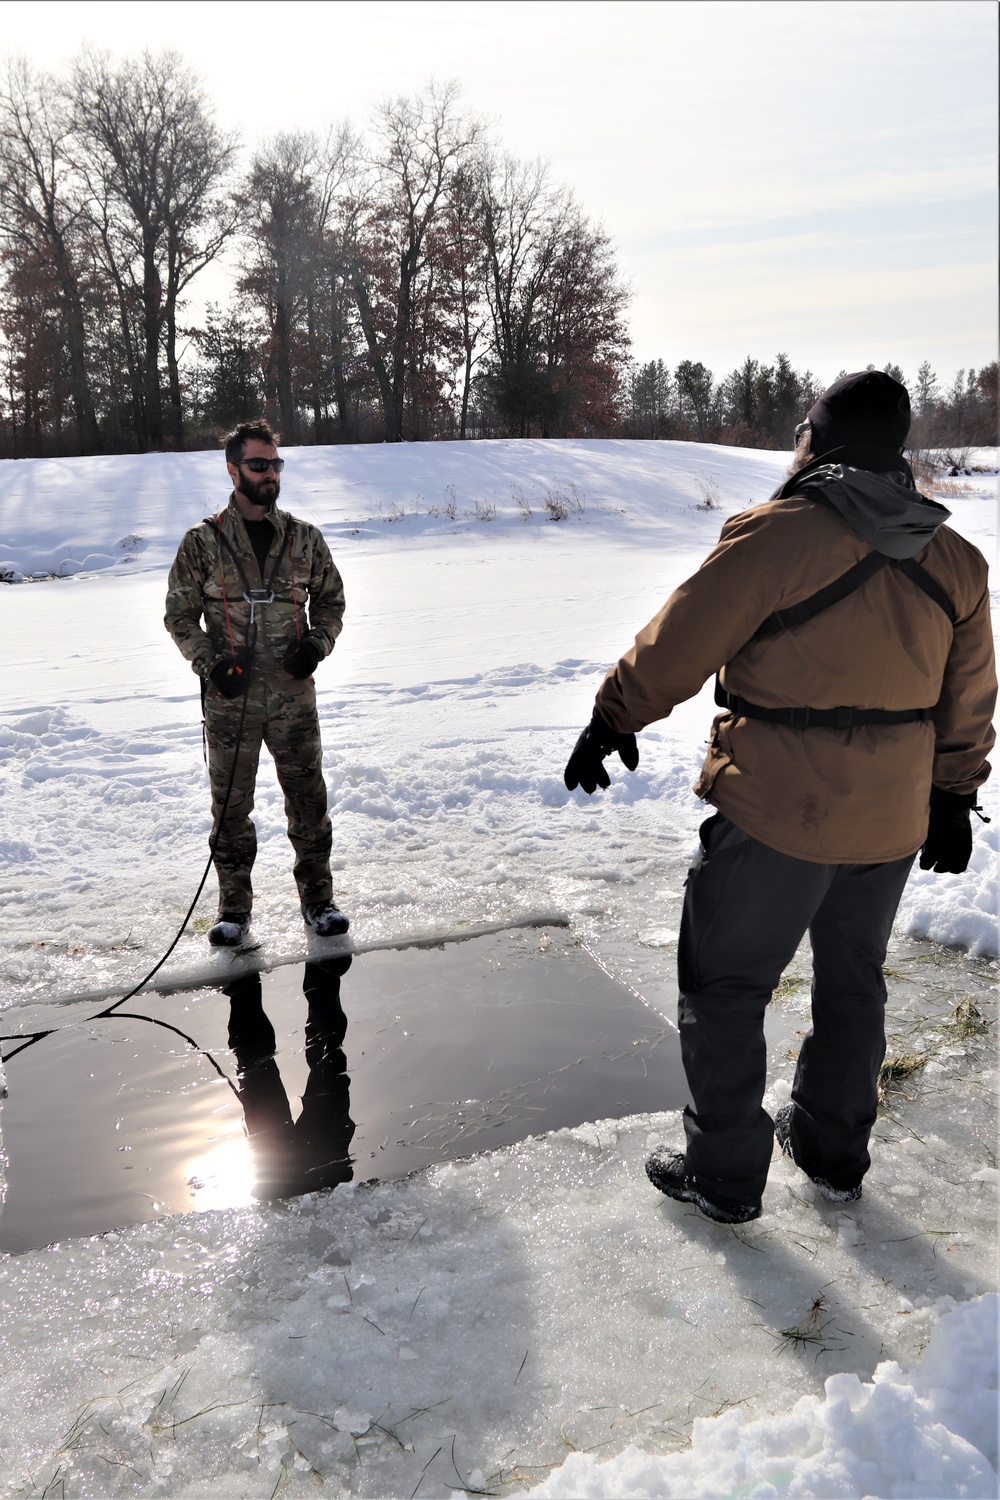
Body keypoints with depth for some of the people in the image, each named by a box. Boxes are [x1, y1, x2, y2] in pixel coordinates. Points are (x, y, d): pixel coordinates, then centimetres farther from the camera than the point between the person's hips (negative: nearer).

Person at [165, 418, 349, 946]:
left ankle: (317, 898, 20)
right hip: (230, 697, -1)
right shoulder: (202, 543, -1)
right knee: (231, 803, 7)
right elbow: (180, 615, 5)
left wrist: (317, 643, -4)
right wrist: (209, 662, -10)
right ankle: (234, 908, 21)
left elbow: (330, 600, 15)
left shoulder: (304, 538, 5)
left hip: (294, 693, 1)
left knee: (308, 797, 6)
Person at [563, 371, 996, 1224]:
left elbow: (676, 645, -12)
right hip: (892, 823, 6)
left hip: (774, 818, -6)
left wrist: (612, 720, 3)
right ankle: (835, 1154, 39)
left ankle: (724, 1175, 22)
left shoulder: (776, 535, -17)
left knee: (723, 988, 11)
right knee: (853, 984, 23)